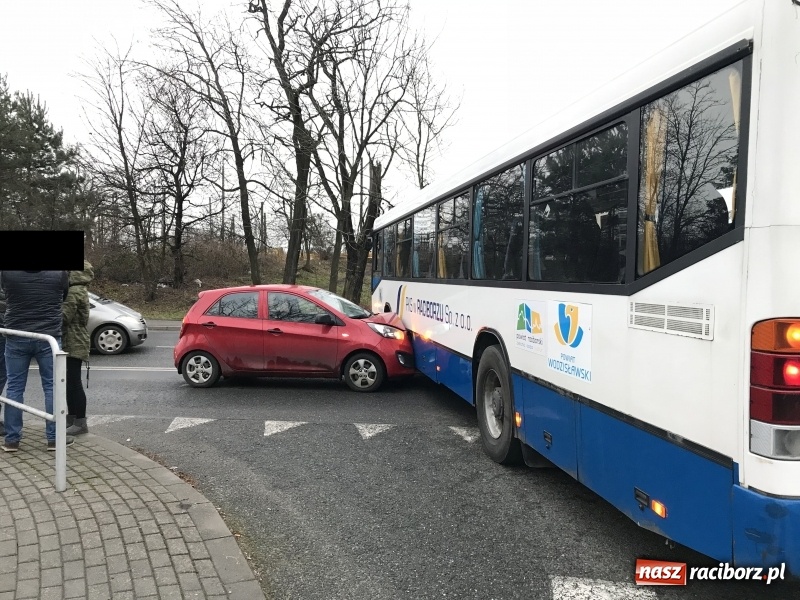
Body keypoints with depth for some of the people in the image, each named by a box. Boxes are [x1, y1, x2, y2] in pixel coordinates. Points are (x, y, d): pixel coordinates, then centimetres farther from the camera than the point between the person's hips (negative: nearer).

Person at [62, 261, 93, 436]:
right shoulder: (77, 290, 15)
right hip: (72, 343, 10)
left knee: (74, 382, -5)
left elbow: (64, 316, -21)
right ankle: (72, 418, 25)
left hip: (74, 344, -10)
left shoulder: (74, 292, -17)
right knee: (70, 382, 16)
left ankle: (80, 423, 0)